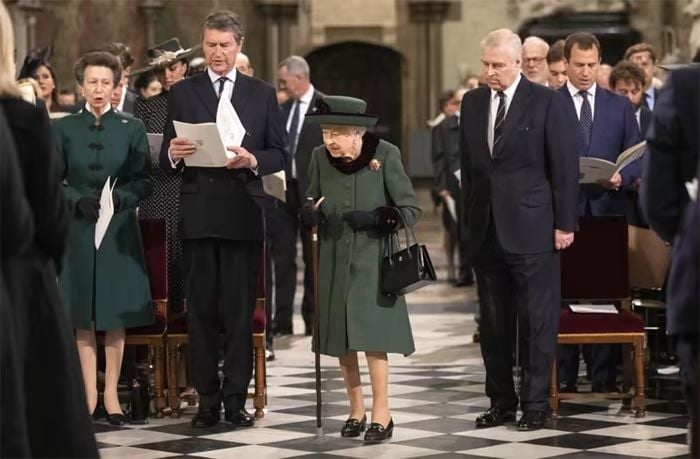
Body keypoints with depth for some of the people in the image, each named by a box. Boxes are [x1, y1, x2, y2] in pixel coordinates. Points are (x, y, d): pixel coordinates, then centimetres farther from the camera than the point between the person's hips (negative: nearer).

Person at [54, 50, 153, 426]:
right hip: (77, 229, 0)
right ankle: (89, 393, 5)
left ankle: (111, 393, 5)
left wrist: (119, 198, -17)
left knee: (116, 313, 0)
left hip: (119, 229, 0)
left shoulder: (132, 128, 4)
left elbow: (143, 181, 1)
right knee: (82, 315, 1)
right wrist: (78, 201, -15)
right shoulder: (63, 129, 4)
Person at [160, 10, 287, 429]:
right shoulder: (182, 93, 8)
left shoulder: (262, 94, 8)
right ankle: (208, 400, 9)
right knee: (201, 312, 4)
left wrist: (253, 160, -14)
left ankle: (236, 399, 6)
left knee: (241, 311, 1)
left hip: (243, 215, 0)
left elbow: (280, 155, 6)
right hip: (197, 216, 1)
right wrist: (173, 155, -17)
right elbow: (167, 161, 6)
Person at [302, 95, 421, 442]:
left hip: (372, 258, -4)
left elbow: (411, 210, -9)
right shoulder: (320, 157, -2)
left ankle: (382, 415, -1)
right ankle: (356, 411, 19)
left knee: (371, 335, -9)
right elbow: (311, 208, 10)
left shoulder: (385, 155, -12)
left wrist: (376, 218, -25)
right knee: (342, 338, 6)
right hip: (336, 259, 4)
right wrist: (308, 215, -14)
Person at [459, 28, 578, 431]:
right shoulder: (473, 102, 10)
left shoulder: (549, 102, -5)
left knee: (537, 319, 0)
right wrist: (468, 218, 11)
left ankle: (536, 403, 7)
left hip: (532, 228, -5)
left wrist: (564, 224, -8)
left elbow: (565, 167, -5)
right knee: (493, 321, 9)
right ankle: (501, 401, 17)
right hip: (486, 228, 5)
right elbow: (468, 164, 14)